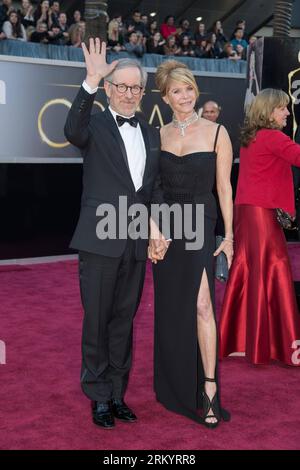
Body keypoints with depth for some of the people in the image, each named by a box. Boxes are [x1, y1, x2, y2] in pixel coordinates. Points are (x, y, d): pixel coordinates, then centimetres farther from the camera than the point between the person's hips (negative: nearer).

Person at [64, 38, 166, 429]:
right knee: (97, 322, 5)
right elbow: (73, 132, -28)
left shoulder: (152, 134, 13)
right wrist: (90, 83, -38)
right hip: (100, 240, -5)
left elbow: (156, 187, 15)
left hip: (137, 243, 5)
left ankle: (117, 394, 26)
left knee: (124, 321, 13)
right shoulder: (96, 126, -3)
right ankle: (99, 397, 19)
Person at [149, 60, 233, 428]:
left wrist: (229, 235, -4)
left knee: (201, 304, -15)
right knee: (170, 307, 10)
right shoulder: (159, 135, 8)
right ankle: (175, 383, 25)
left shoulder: (216, 132, -1)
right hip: (165, 225, 4)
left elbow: (224, 187, -1)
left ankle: (208, 387, -7)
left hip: (199, 223, -3)